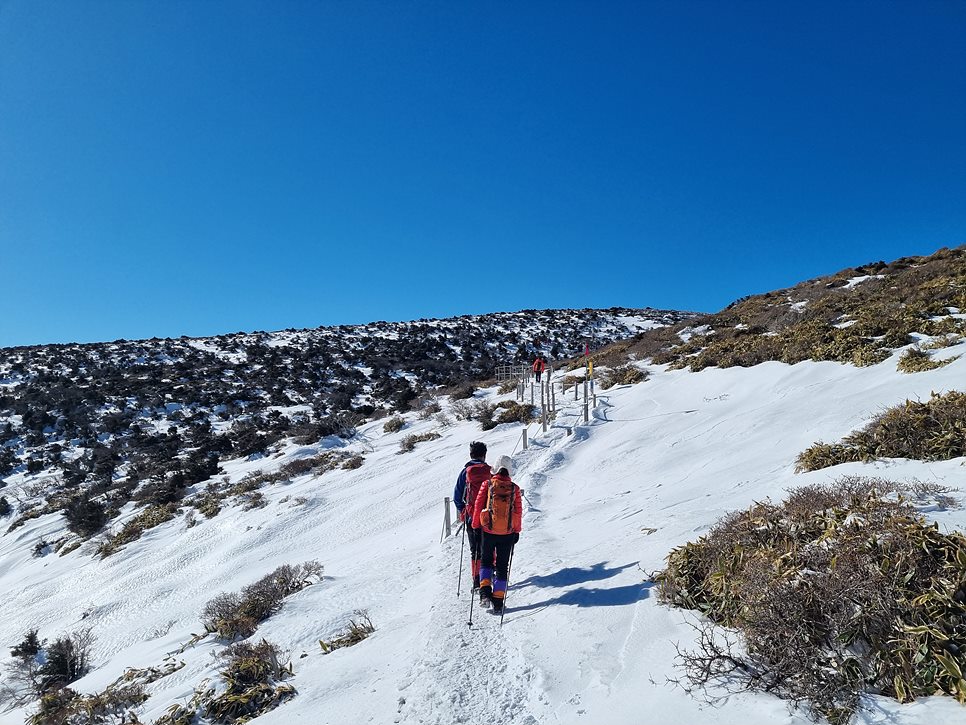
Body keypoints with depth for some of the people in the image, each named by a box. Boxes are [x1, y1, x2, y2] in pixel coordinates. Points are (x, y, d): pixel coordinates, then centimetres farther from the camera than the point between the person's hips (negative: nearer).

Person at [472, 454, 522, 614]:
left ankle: (485, 591, 2)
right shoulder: (514, 488, -1)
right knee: (502, 566, 11)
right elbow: (518, 511, 3)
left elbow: (478, 506, -2)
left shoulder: (487, 484, -5)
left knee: (486, 560, 19)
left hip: (488, 530, -1)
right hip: (507, 533, 1)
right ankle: (498, 602, 10)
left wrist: (476, 526, 9)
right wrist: (517, 531, 13)